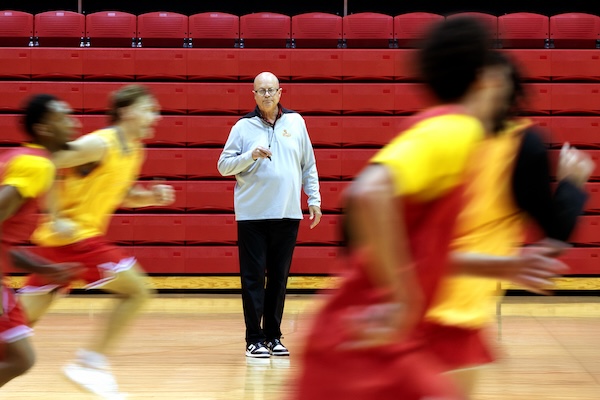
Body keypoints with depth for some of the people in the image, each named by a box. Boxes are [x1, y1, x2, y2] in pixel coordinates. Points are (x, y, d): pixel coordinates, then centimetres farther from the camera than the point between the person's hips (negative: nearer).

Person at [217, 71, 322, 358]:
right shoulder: (242, 127, 2)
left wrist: (314, 200, 9)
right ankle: (254, 340, 2)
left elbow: (309, 165, 14)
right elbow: (223, 166, 1)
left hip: (287, 215, 2)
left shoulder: (295, 122, 9)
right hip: (252, 216, -2)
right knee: (254, 278, -2)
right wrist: (250, 156, -15)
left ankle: (274, 336, 15)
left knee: (279, 278, 7)